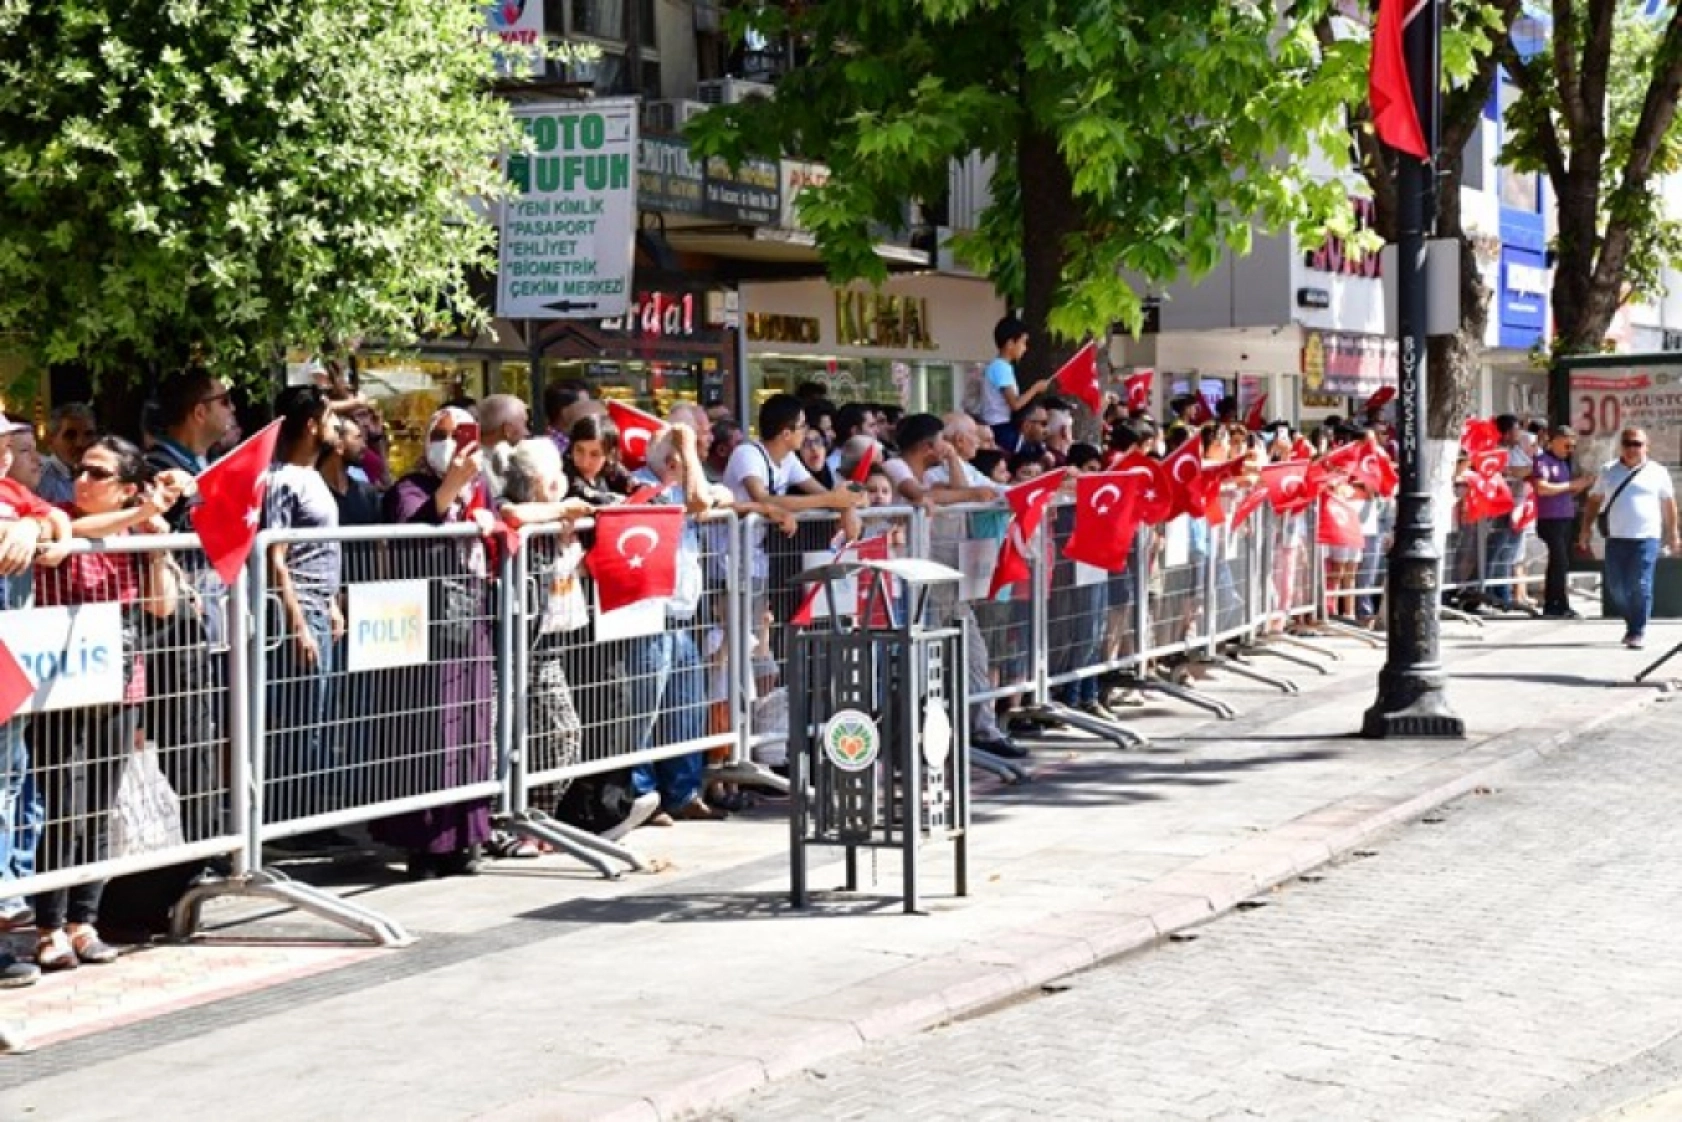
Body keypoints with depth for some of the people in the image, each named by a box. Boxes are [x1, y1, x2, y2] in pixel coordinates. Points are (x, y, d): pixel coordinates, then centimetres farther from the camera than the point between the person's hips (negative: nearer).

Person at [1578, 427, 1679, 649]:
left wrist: (1673, 534, 9)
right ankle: (1632, 623, 26)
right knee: (1615, 588, 5)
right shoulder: (1608, 471, 11)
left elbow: (1669, 504, 9)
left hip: (1646, 538, -3)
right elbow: (1594, 500, 13)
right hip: (1616, 538, 3)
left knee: (1640, 587, -9)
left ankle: (1637, 633, -3)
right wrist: (1585, 529, 5)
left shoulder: (1657, 472, 4)